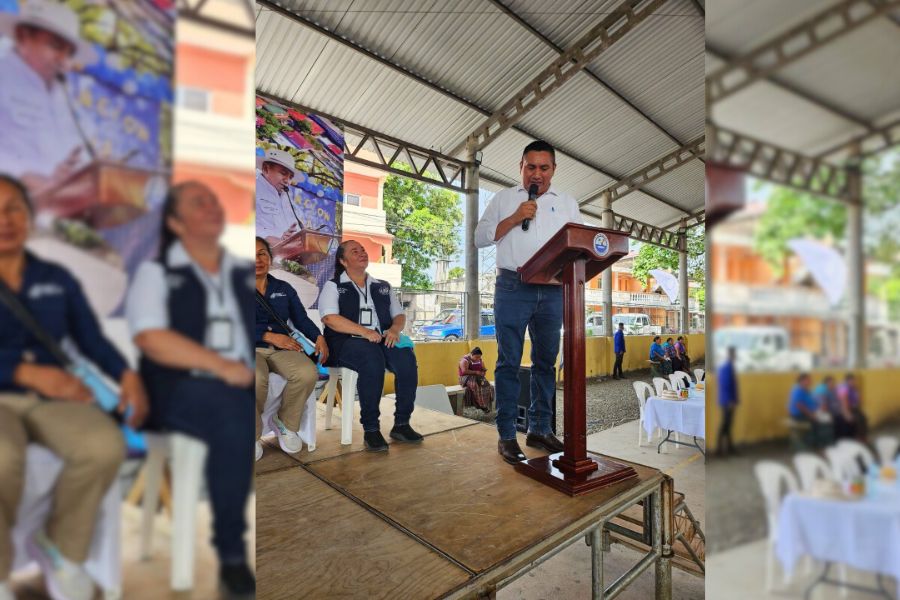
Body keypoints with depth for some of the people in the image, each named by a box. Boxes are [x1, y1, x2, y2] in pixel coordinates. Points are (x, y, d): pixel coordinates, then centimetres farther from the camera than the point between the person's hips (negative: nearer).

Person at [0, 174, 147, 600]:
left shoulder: (57, 279, 12)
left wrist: (127, 374, -12)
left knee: (106, 447, -27)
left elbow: (92, 339, 6)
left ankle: (61, 550, 0)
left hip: (52, 396, 2)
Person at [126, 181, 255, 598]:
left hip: (244, 388, 3)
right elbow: (151, 338, -6)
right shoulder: (156, 272, 10)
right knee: (234, 412, -34)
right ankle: (231, 552, -16)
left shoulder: (247, 276, 19)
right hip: (181, 391, -3)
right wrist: (221, 366, -17)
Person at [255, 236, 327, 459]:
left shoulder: (284, 288, 17)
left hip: (281, 349, 3)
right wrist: (270, 336, -19)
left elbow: (302, 319, 10)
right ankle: (253, 434, -8)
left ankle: (285, 424, -2)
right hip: (252, 349, -3)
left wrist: (318, 337, -10)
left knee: (308, 373, -29)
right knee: (257, 380, -38)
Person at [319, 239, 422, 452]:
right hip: (347, 342, -4)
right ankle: (371, 429, -25)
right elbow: (329, 318, -7)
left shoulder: (382, 286, 22)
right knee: (373, 360, -36)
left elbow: (399, 315, 19)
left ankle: (401, 424, -17)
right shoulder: (333, 286, 9)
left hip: (382, 340, 4)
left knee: (407, 359, -27)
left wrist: (395, 329, -6)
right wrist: (365, 332, -19)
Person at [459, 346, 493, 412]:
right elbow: (464, 371, -19)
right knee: (475, 385, -36)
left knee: (487, 385, -22)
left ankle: (487, 405, -23)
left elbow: (484, 369, 19)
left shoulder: (479, 360, 12)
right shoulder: (465, 360, -9)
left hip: (478, 377, 6)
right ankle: (481, 405, -32)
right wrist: (475, 372, -19)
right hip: (466, 378, -6)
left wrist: (483, 373, -4)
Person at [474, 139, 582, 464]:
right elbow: (480, 237, 3)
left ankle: (540, 429, 22)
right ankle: (506, 435, 7)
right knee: (509, 361, -2)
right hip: (513, 288, -3)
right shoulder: (503, 198, 11)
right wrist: (514, 219, -8)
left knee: (546, 361, 9)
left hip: (553, 291, 3)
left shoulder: (567, 203, 17)